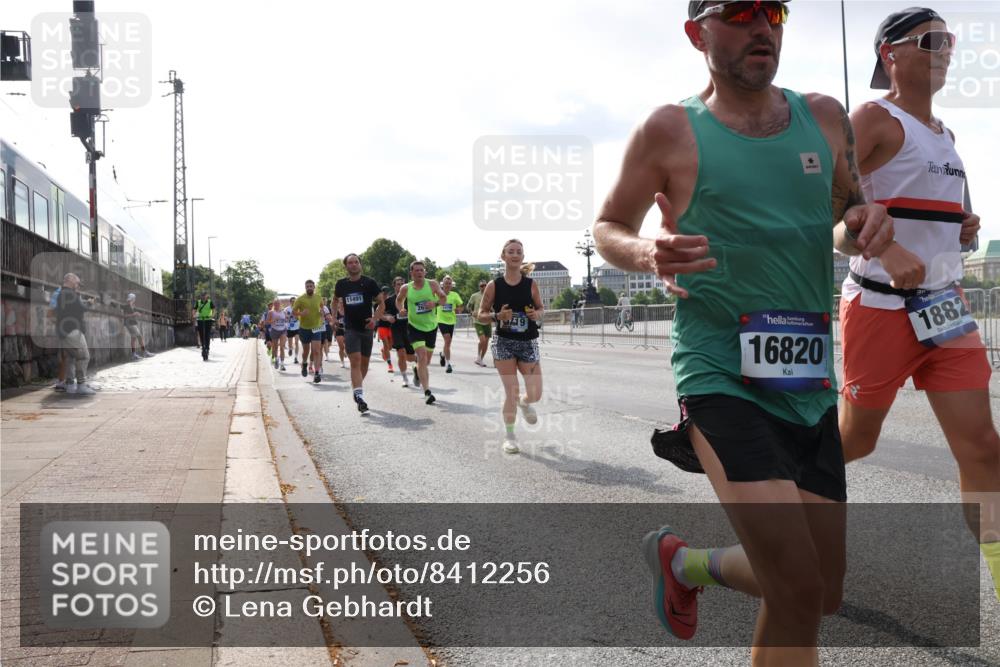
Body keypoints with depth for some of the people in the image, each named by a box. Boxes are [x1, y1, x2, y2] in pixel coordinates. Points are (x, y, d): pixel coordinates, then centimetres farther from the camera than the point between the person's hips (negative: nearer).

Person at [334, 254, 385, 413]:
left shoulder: (369, 283, -3)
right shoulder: (341, 284, 2)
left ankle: (356, 387, 35)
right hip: (350, 328, -1)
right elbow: (337, 301, 22)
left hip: (366, 328, 1)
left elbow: (381, 303, 1)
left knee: (364, 362, 12)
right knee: (355, 361, -16)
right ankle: (359, 396, -23)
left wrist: (375, 319, -13)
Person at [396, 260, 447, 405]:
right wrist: (401, 309, -5)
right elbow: (399, 300, 16)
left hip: (431, 326, 2)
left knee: (427, 359, 16)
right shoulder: (406, 288, -2)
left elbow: (444, 298, -3)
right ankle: (427, 392, -23)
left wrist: (435, 303, -24)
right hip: (414, 326, -2)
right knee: (422, 356, -20)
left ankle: (418, 373, 53)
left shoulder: (432, 284, -5)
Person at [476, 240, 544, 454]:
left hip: (528, 343, 2)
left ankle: (524, 402, 39)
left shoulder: (531, 284, 0)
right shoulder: (494, 285, -4)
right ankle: (509, 436, 15)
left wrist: (537, 314, -10)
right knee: (511, 392, -4)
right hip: (504, 342, -2)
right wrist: (497, 316, -18)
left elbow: (541, 308, 13)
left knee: (535, 394, 1)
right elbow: (481, 315, 1)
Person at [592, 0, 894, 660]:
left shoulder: (826, 118, 9)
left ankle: (683, 562, 37)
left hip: (813, 383, 6)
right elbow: (608, 229, 6)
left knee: (821, 592, 13)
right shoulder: (670, 131, -3)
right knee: (797, 590, -15)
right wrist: (646, 254, -17)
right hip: (722, 378, -5)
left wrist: (866, 223, -4)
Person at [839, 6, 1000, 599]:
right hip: (882, 306, -7)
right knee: (858, 439, 6)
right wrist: (888, 250, -30)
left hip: (945, 307, 7)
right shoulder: (875, 119, -7)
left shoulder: (944, 134, 18)